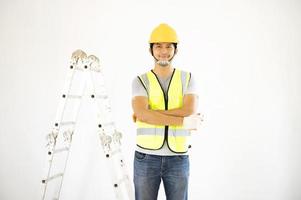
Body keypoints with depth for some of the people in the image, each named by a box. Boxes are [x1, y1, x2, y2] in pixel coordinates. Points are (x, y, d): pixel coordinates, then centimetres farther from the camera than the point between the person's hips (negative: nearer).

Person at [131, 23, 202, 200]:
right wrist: (184, 121, -19)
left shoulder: (187, 79, 4)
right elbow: (141, 113, -17)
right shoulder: (141, 81, 0)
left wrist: (150, 114, -16)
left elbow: (190, 111, -13)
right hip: (146, 158, -1)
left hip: (178, 159, 1)